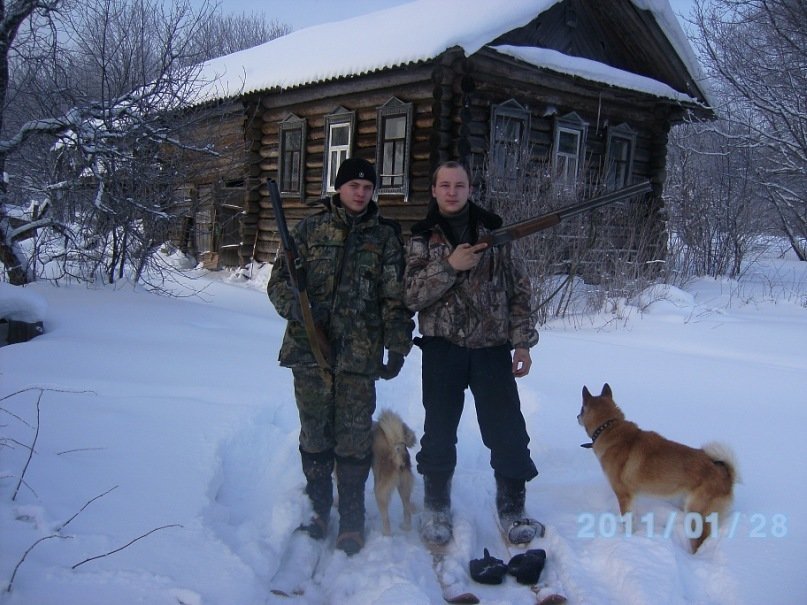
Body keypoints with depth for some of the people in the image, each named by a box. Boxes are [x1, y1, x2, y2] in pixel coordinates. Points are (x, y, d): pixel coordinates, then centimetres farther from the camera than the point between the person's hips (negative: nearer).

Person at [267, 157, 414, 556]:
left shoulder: (386, 236, 7)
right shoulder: (310, 229, 6)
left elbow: (396, 298, 6)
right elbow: (279, 280, 5)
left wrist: (397, 347, 0)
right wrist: (297, 307, -15)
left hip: (360, 354, -1)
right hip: (310, 349, 1)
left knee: (354, 439, 1)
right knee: (315, 433, 11)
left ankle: (351, 519, 14)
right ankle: (318, 506, 27)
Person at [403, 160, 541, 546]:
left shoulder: (494, 231, 6)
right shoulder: (421, 238, 4)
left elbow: (519, 290, 6)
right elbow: (411, 296, -6)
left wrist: (522, 341, 0)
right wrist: (448, 265, -18)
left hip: (492, 347, 0)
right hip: (442, 347, 0)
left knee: (508, 431, 2)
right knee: (439, 431, 8)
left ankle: (512, 509, 19)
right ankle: (436, 508, 26)